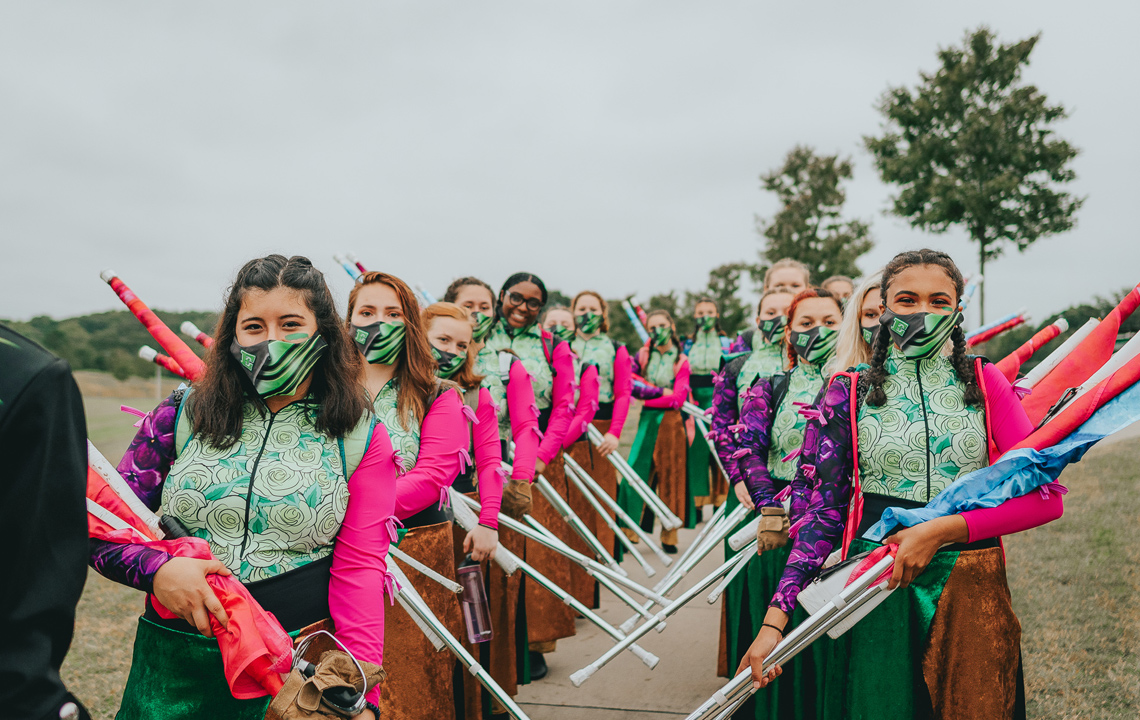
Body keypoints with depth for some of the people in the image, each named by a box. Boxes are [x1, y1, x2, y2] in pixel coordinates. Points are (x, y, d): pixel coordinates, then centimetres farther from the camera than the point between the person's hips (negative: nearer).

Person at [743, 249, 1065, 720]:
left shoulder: (983, 382, 3)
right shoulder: (850, 394, 0)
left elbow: (1044, 497, -5)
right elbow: (820, 512, -2)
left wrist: (942, 530, -17)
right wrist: (775, 618, -10)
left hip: (972, 592, 1)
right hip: (877, 592, -1)